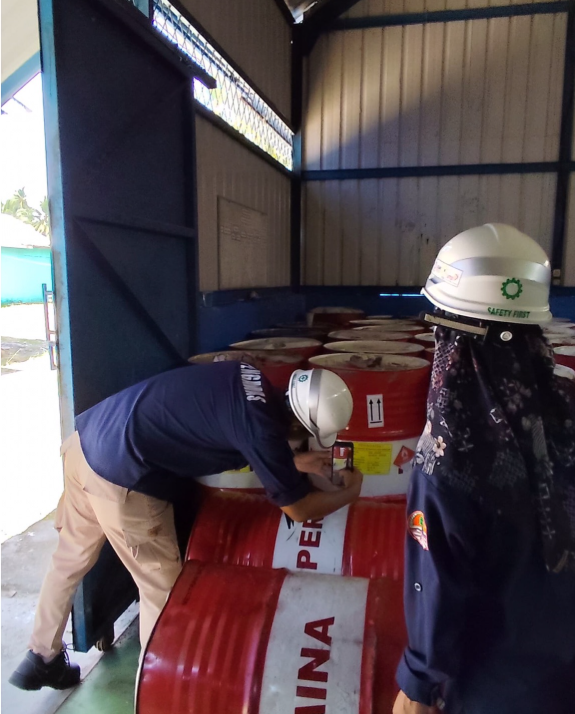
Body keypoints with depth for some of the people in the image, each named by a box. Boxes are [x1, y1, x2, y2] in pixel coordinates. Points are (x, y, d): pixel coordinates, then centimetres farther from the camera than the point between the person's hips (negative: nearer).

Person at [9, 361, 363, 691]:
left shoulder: (252, 382, 5)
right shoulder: (263, 425, -19)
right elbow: (298, 507, -7)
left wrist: (292, 463, 19)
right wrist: (349, 492, 11)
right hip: (120, 476, -9)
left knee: (70, 560, 26)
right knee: (162, 587, 10)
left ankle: (41, 660, 47)